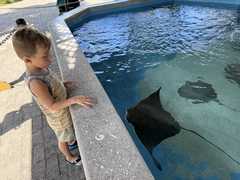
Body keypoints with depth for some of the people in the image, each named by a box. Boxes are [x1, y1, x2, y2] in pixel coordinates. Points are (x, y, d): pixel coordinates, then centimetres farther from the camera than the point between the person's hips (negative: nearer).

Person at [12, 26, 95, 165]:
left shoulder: (41, 68, -12)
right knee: (63, 139, 22)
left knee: (69, 132, 33)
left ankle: (71, 142, 62)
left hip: (63, 111, 7)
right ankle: (69, 157, 48)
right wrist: (74, 99, -37)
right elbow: (52, 106, -32)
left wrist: (64, 85, -8)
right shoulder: (35, 82, -37)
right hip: (59, 117, -7)